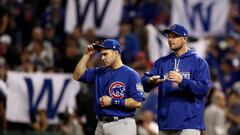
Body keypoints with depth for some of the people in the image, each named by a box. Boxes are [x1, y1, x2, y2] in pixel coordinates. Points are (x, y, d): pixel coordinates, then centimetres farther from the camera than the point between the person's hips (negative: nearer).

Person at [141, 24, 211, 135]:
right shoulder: (161, 62, 15)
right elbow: (144, 84, 8)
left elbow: (204, 88, -9)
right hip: (166, 124, 5)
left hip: (189, 123, -5)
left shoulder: (198, 62, 1)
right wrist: (150, 81, -17)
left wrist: (182, 81, -23)